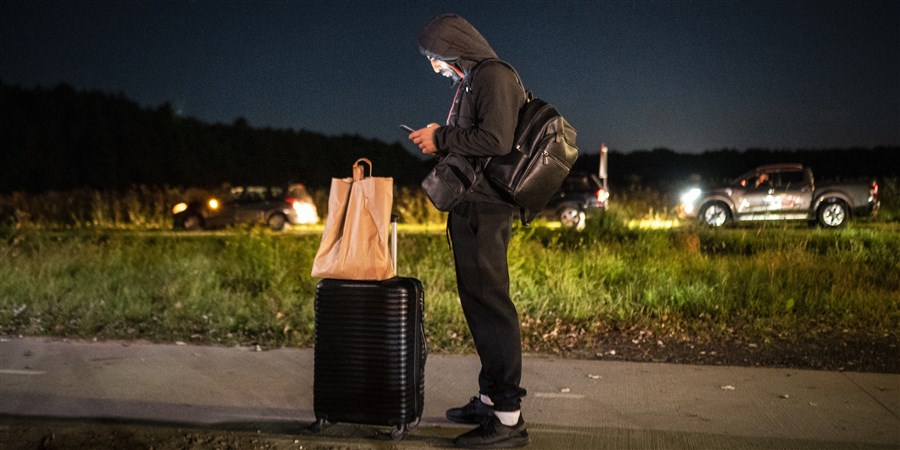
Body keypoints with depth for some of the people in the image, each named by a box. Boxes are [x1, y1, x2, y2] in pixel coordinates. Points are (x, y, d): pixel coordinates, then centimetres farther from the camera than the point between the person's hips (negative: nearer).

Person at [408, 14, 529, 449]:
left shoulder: (494, 76, -9)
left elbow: (496, 139, -22)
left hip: (485, 209, -10)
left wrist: (442, 138, -13)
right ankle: (490, 397, 25)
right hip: (471, 206, 10)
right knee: (478, 302, 14)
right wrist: (439, 140, 10)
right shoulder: (469, 82, 20)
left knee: (490, 304, -10)